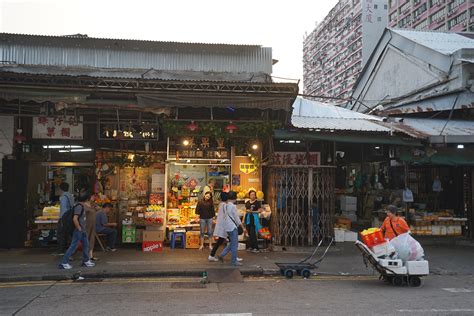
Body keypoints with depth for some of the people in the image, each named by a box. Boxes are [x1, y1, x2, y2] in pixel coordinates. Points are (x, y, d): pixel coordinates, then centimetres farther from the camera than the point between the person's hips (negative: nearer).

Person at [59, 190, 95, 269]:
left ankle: (86, 261, 30)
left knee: (86, 245, 17)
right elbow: (74, 219, -28)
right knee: (73, 246, -4)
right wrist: (79, 228, -18)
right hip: (78, 231, -10)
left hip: (83, 230, 10)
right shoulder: (79, 207, -20)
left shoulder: (82, 206, 9)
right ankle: (64, 263, 2)